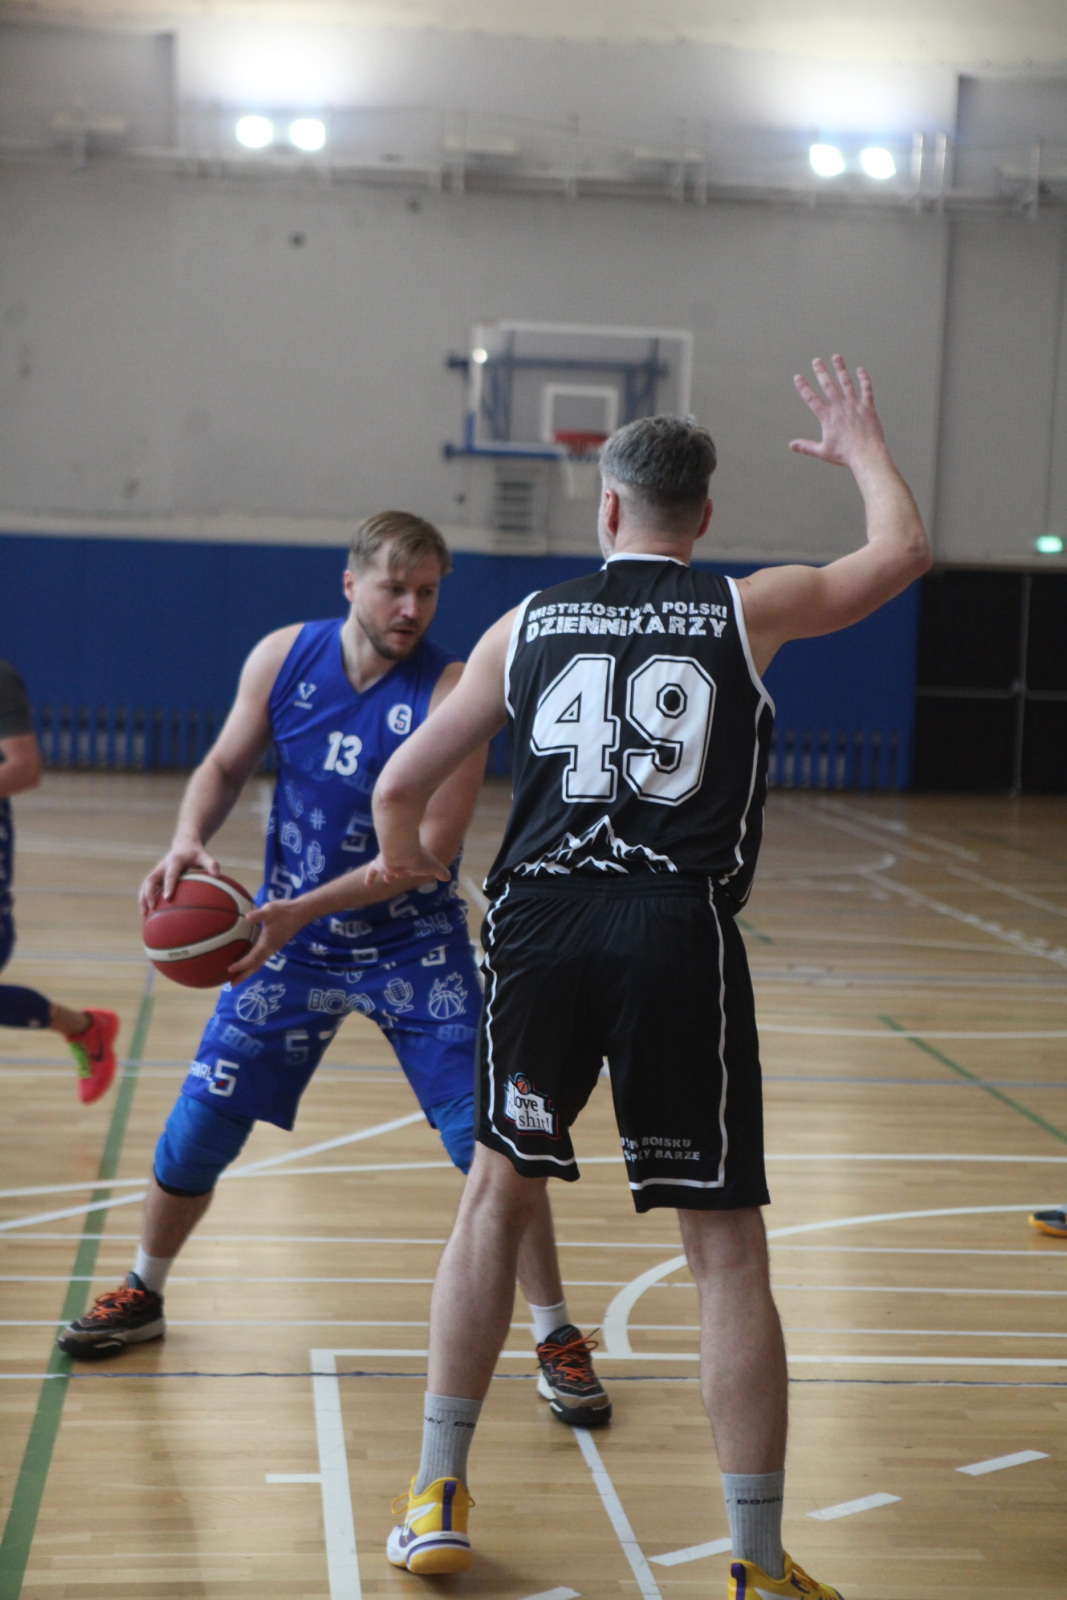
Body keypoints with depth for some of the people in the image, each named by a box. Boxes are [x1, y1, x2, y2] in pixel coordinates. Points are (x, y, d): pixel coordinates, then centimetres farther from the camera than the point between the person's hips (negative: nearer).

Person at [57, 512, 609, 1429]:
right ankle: (143, 1296, 32)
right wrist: (190, 841, -16)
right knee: (198, 1126, 7)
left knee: (493, 1137, -10)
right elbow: (227, 766, 5)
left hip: (414, 944, -3)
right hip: (288, 932, 3)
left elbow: (433, 844, -24)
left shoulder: (452, 690, -19)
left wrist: (306, 908, -30)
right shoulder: (284, 656, -6)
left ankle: (558, 1342, 5)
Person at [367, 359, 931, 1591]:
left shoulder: (531, 621, 13)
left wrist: (400, 860, 36)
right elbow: (903, 552, 24)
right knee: (726, 1245, 5)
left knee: (501, 1188, 21)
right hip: (680, 935, -2)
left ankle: (437, 1501, 25)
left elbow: (400, 784, 15)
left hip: (541, 923, 2)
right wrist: (862, 449, 42)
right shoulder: (749, 610, 9)